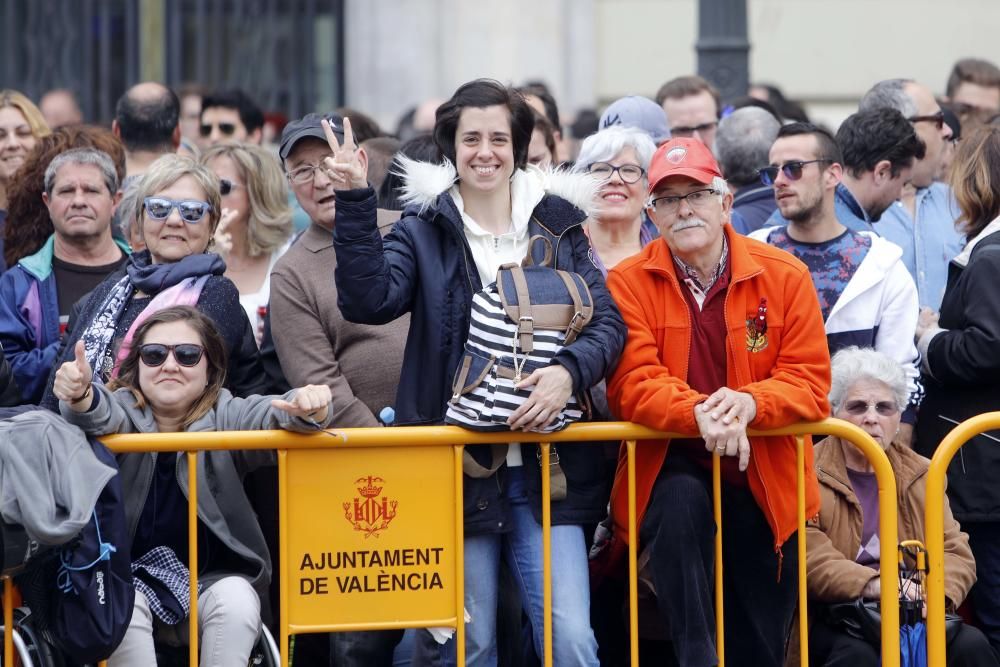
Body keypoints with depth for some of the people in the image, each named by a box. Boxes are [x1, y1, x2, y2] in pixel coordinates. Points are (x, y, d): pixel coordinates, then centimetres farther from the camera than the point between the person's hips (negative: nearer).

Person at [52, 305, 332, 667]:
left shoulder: (225, 416, -3)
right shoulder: (124, 412, -6)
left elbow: (272, 415, -22)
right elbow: (100, 416, -29)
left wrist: (305, 409, -47)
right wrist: (82, 397, -54)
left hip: (213, 579, 1)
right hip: (131, 578, -1)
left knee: (236, 600, -29)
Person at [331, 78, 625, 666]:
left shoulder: (558, 225, 9)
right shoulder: (424, 230, 4)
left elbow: (608, 321, 3)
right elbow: (369, 300, -12)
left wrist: (570, 371, -17)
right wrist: (355, 202, -20)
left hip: (545, 466, 1)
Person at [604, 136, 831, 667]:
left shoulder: (784, 276, -2)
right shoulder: (628, 283, -5)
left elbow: (810, 382, -6)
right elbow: (632, 385, -13)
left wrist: (749, 403, -27)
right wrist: (699, 413, -33)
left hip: (761, 480, 2)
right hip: (673, 469, -2)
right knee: (678, 504, -37)